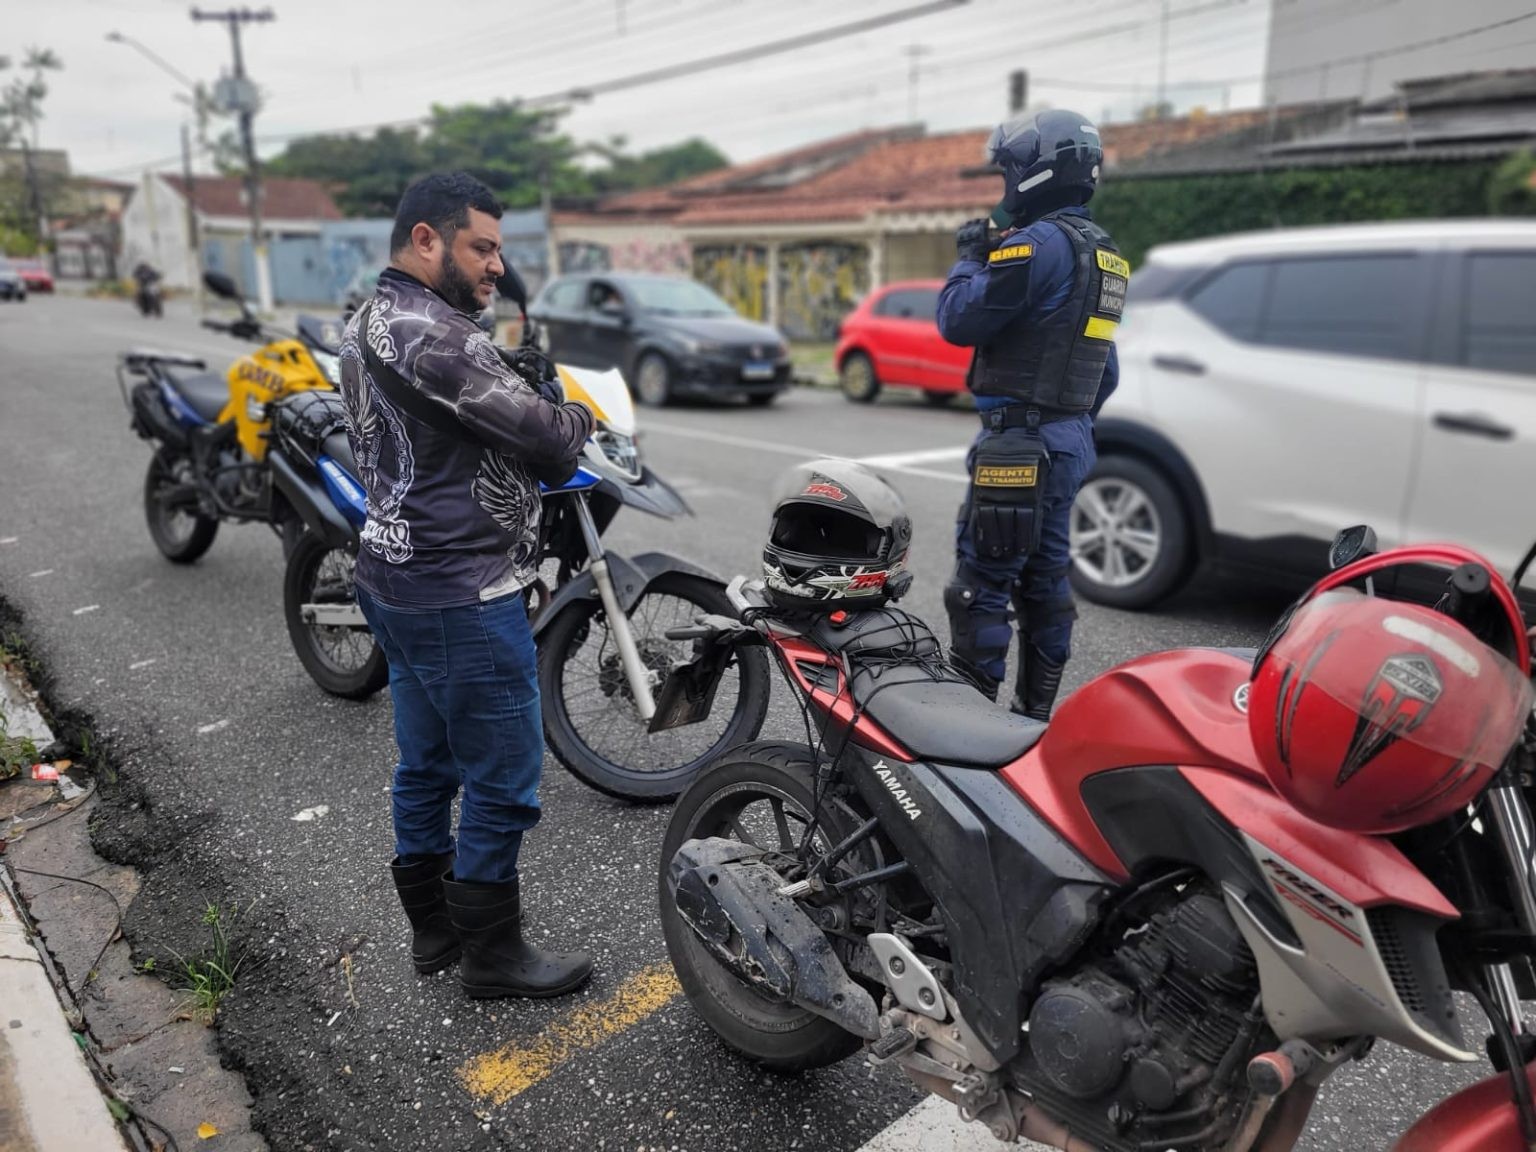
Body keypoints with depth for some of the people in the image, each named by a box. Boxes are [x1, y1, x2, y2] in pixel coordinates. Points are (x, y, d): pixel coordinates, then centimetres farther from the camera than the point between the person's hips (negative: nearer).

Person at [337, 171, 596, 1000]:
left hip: (396, 576, 11)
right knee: (503, 779, 2)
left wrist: (535, 414, 5)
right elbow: (545, 437, -19)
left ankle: (432, 926, 34)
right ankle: (491, 952, 17)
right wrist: (579, 416, 2)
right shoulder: (431, 335, -20)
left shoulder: (366, 325, 14)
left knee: (427, 764, 19)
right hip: (462, 596, -11)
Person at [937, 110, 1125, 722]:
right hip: (1069, 439, 10)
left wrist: (969, 258, 1)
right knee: (1044, 578, 14)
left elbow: (958, 319, -15)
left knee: (982, 582, -6)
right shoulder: (1103, 252, 19)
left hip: (1021, 442, -10)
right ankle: (1035, 712, 23)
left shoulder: (1042, 242, -13)